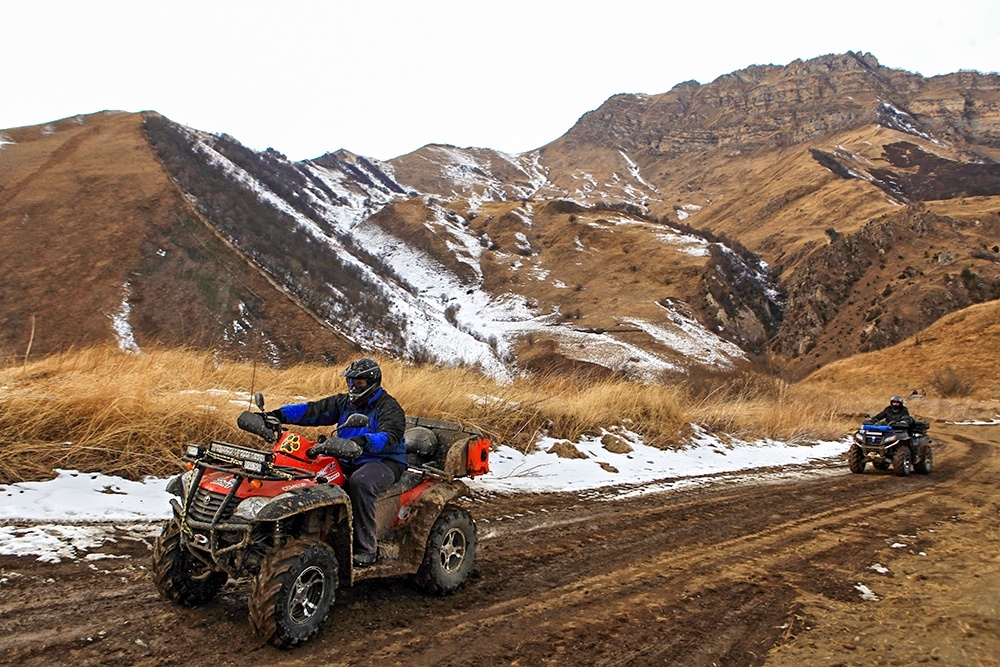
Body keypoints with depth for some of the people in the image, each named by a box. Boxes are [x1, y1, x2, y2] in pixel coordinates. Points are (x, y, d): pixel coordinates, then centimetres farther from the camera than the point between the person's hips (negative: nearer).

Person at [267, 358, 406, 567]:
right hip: (346, 462, 7)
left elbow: (389, 437, -27)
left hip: (384, 462, -6)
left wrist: (360, 442, -46)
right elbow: (312, 410, 4)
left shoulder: (389, 408, -7)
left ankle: (366, 549, -30)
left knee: (359, 482, -37)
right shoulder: (343, 403, 14)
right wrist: (277, 415, -10)